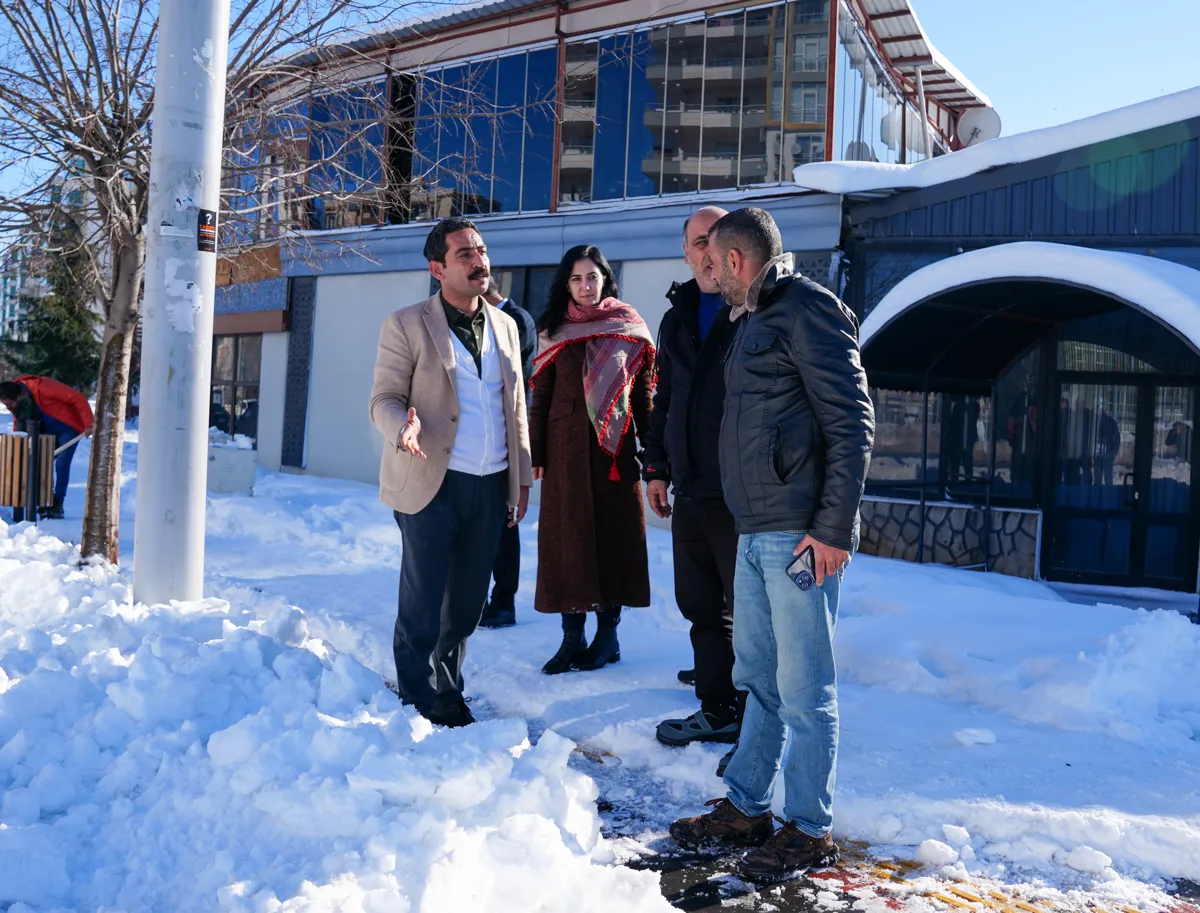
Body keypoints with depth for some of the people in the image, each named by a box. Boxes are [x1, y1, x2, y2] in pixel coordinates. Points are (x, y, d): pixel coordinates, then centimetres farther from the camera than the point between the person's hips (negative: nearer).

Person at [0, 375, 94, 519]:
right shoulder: (15, 402, -10)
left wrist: (88, 424, -28)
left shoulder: (43, 387, -33)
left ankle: (57, 506, -10)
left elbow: (77, 398, -31)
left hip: (69, 426, -7)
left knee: (61, 464, -16)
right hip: (49, 431, 7)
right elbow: (18, 426, 2)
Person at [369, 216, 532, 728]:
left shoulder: (505, 326, 13)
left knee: (468, 602, 13)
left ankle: (448, 691, 30)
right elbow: (384, 398, -4)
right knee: (422, 604, 3)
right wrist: (403, 427, -27)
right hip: (432, 483, -4)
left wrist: (522, 476, 14)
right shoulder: (407, 326, -2)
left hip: (490, 486, 5)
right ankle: (420, 702, 19)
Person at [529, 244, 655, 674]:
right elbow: (540, 396, 5)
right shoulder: (554, 331, 7)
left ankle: (607, 635, 14)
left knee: (614, 536, 2)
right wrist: (535, 453, -2)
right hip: (566, 448, 1)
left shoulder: (630, 328, 5)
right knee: (567, 538, 2)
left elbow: (644, 393, 4)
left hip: (615, 446, -1)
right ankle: (572, 637, 10)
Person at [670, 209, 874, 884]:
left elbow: (852, 424, -15)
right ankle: (747, 807, 29)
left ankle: (812, 832, 13)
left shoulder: (810, 310, -8)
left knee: (805, 690, 0)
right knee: (760, 681, 16)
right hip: (756, 532, 10)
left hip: (800, 534, -9)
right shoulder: (757, 320, 20)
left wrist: (834, 528, -18)